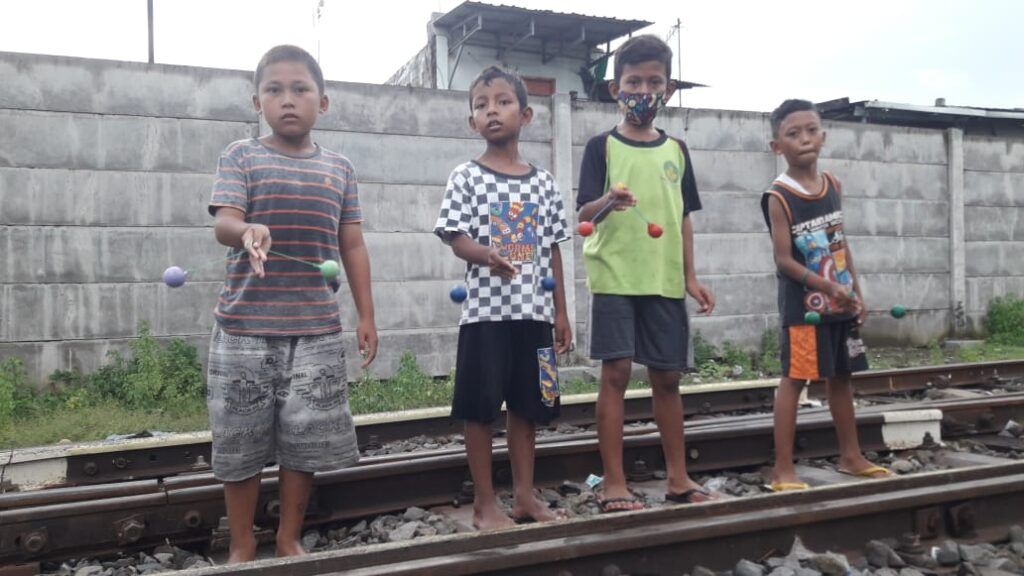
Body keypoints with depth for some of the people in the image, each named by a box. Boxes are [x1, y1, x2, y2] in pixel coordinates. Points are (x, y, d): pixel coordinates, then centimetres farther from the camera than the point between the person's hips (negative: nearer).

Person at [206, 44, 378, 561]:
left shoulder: (339, 168, 9)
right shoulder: (241, 156, 2)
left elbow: (353, 247, 10)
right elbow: (223, 223, -11)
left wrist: (366, 316, 6)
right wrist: (249, 231, -36)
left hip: (316, 329, 2)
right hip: (246, 327, -2)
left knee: (307, 440, 6)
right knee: (240, 442, 6)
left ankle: (289, 539, 26)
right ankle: (242, 545, 24)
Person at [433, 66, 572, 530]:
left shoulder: (543, 182, 9)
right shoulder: (465, 177, -1)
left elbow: (553, 249, 11)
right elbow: (456, 239, -8)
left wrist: (561, 311, 9)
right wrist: (487, 255, -30)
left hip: (534, 310, 4)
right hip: (485, 309, -3)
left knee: (527, 405, 11)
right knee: (479, 408, 2)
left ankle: (525, 495, 24)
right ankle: (485, 502, 14)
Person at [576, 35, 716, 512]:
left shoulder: (676, 149, 12)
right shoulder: (603, 146, 0)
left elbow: (683, 217, 14)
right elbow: (583, 214, -8)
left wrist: (690, 276, 9)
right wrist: (607, 202, -30)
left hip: (665, 280, 4)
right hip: (615, 276, -4)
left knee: (667, 375, 9)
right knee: (616, 371, -5)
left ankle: (678, 478, 21)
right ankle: (614, 484, 3)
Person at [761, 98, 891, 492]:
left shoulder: (833, 185, 8)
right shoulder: (778, 196, -13)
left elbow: (841, 243, 14)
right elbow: (784, 259, -17)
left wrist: (856, 292, 13)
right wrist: (829, 287, -24)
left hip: (840, 303, 7)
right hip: (804, 305, -7)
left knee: (841, 376, 15)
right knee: (794, 379, -5)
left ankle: (851, 457, 29)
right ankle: (783, 469, 1)